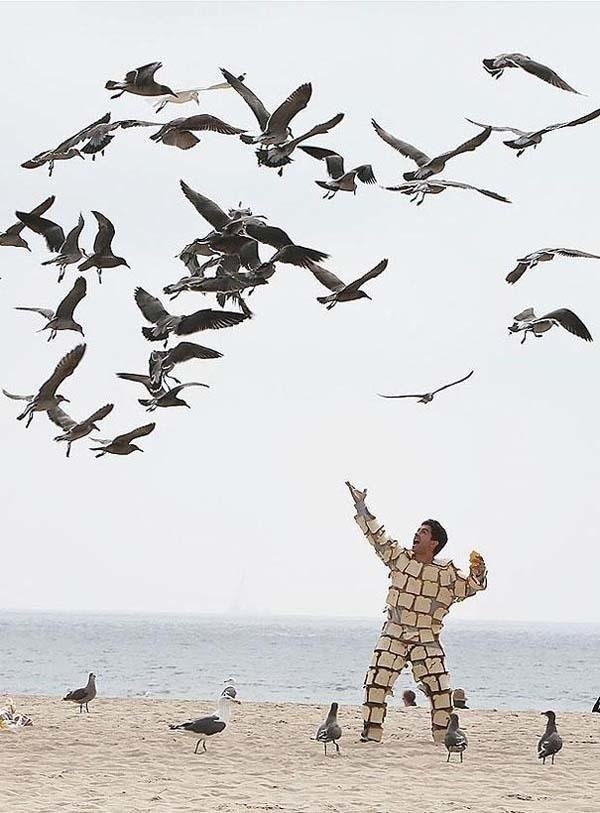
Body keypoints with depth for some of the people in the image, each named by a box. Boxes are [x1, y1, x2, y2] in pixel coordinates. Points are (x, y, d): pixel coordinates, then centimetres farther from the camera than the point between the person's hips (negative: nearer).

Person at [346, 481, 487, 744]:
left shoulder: (446, 573, 1)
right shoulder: (399, 557, 5)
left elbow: (469, 587, 2)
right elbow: (377, 535, 8)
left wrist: (478, 573, -19)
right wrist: (361, 508, 6)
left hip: (426, 640, -1)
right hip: (393, 635, 1)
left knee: (440, 688, -7)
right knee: (377, 682, -9)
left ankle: (445, 737, 2)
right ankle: (370, 733, -4)